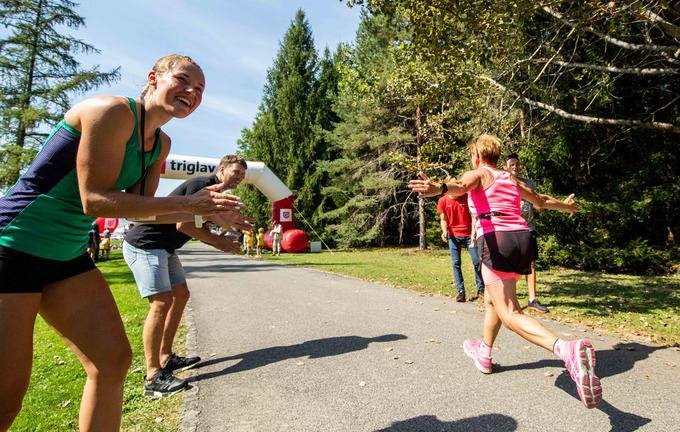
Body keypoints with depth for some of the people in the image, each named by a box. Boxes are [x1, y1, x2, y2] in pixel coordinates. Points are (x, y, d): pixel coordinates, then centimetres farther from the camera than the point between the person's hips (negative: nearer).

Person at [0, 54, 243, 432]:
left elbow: (138, 206, 7)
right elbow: (95, 201, -22)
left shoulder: (161, 144, 8)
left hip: (68, 256, 8)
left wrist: (204, 209, -3)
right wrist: (186, 203, -19)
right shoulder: (113, 111, -18)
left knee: (113, 361, 5)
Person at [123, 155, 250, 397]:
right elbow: (183, 225, -24)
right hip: (144, 245, -11)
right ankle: (153, 378, -10)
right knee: (162, 302, -16)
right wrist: (218, 241, -14)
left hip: (164, 248, 11)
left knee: (181, 295, 11)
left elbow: (200, 229, 14)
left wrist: (230, 225, 0)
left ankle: (166, 359, 21)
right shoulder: (202, 184, -17)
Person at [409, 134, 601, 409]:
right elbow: (540, 201, 38)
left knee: (509, 314, -11)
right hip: (522, 238, 8)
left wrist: (438, 188, -43)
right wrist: (565, 206, 59)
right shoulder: (511, 179, 24)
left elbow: (461, 185, -22)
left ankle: (567, 350, -34)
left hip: (495, 241, -7)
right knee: (492, 298, 25)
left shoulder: (477, 174, 5)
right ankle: (484, 354, 39)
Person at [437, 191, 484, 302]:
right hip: (453, 236, 0)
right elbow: (443, 219, 5)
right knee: (456, 263, -2)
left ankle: (481, 290, 10)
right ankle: (461, 291, 4)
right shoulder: (443, 201, 1)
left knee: (477, 261, -3)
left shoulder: (467, 197, -1)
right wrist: (444, 231, -14)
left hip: (469, 234, 0)